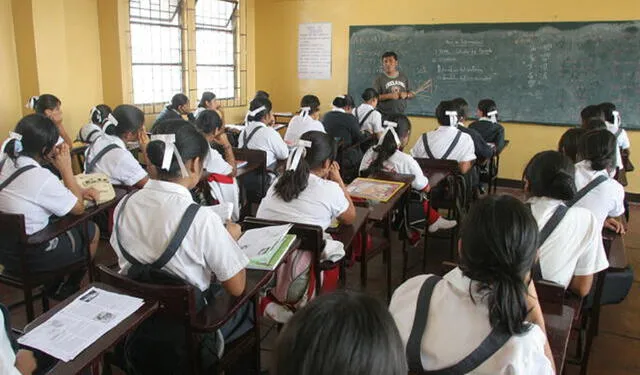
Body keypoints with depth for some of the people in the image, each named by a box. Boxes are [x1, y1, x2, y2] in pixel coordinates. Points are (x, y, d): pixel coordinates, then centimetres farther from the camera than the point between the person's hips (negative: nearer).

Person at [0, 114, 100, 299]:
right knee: (91, 231, 12)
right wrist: (66, 168, -12)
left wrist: (78, 191, -1)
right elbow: (78, 208, -13)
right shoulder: (40, 177, -28)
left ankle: (54, 284, 31)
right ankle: (68, 290, 30)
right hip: (29, 256, -8)